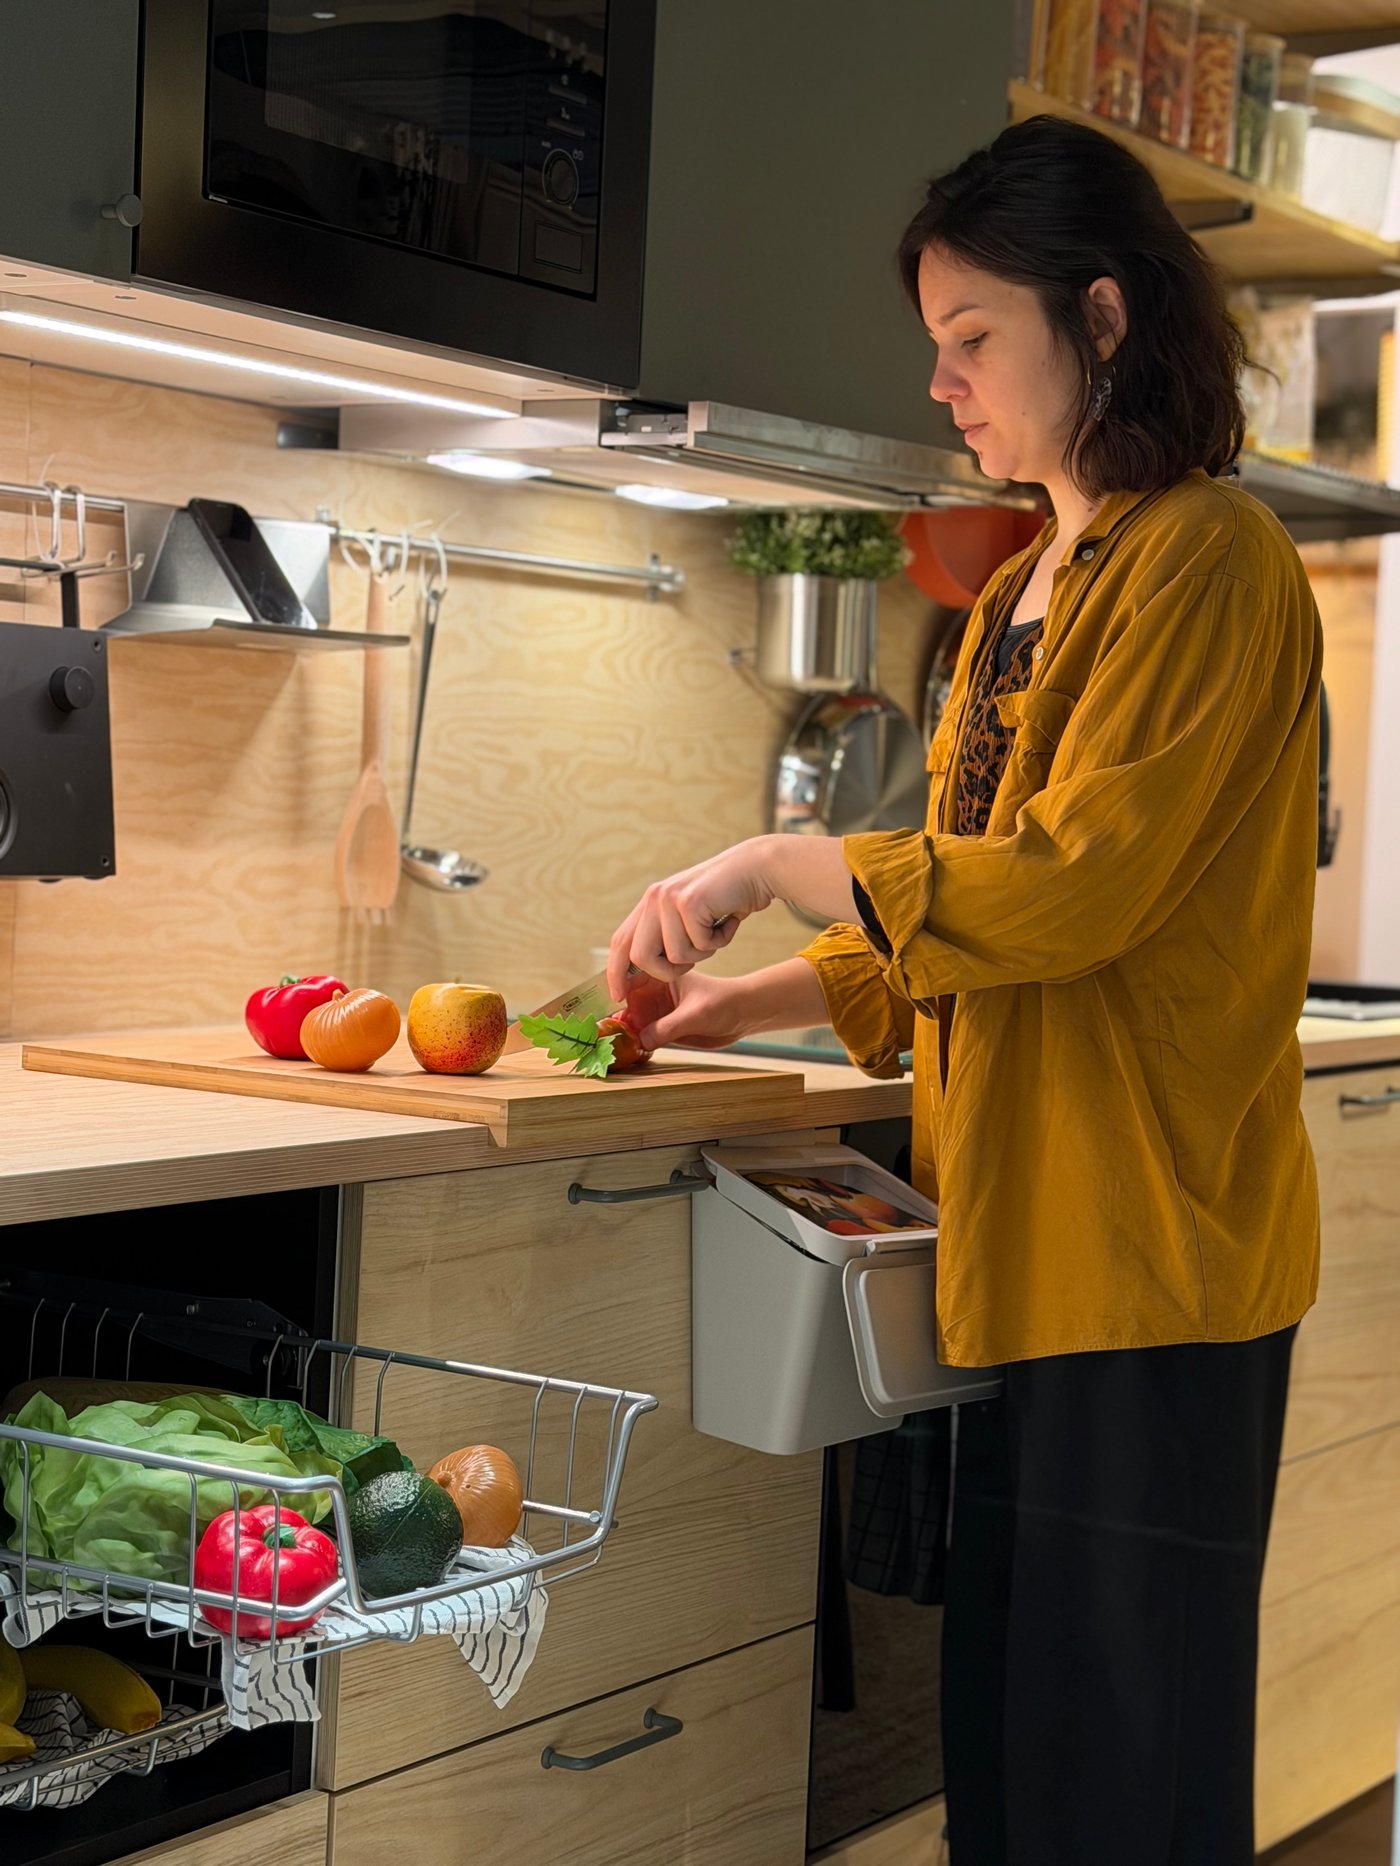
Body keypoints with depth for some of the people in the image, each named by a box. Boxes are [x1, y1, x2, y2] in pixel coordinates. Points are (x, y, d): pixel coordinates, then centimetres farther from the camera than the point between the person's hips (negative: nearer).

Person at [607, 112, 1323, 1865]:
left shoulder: (1206, 562, -11)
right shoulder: (1025, 593, 17)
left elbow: (1074, 881, -18)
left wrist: (783, 863, -12)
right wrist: (768, 997, 11)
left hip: (1146, 1244, -9)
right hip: (1024, 1243, 9)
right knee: (1002, 1719, 14)